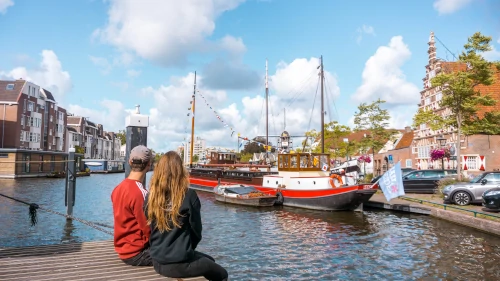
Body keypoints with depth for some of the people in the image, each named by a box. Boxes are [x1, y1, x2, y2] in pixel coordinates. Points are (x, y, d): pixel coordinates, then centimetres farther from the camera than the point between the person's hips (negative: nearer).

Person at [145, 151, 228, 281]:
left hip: (157, 262, 6)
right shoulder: (189, 195, -17)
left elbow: (150, 229, 6)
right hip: (180, 264, -6)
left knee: (209, 261, 28)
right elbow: (196, 230, -8)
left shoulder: (150, 196, -4)